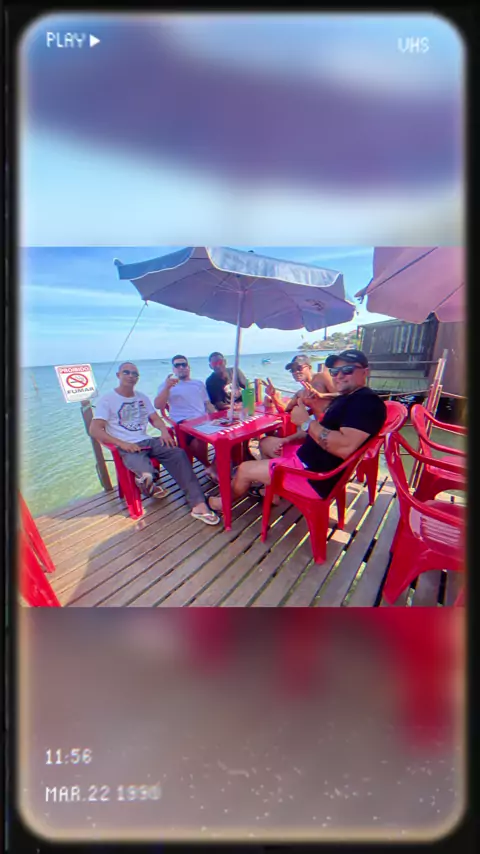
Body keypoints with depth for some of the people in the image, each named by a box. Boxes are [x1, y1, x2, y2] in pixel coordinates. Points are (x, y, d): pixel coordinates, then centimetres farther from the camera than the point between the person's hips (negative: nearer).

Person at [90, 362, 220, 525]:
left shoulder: (142, 397, 17)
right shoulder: (107, 400, -1)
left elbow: (155, 418, 16)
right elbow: (94, 430, -9)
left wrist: (164, 430, -9)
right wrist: (122, 443, -21)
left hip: (148, 441, 5)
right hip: (127, 447, -5)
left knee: (179, 454, -21)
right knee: (146, 474, -35)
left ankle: (198, 504, -26)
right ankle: (146, 483, 8)